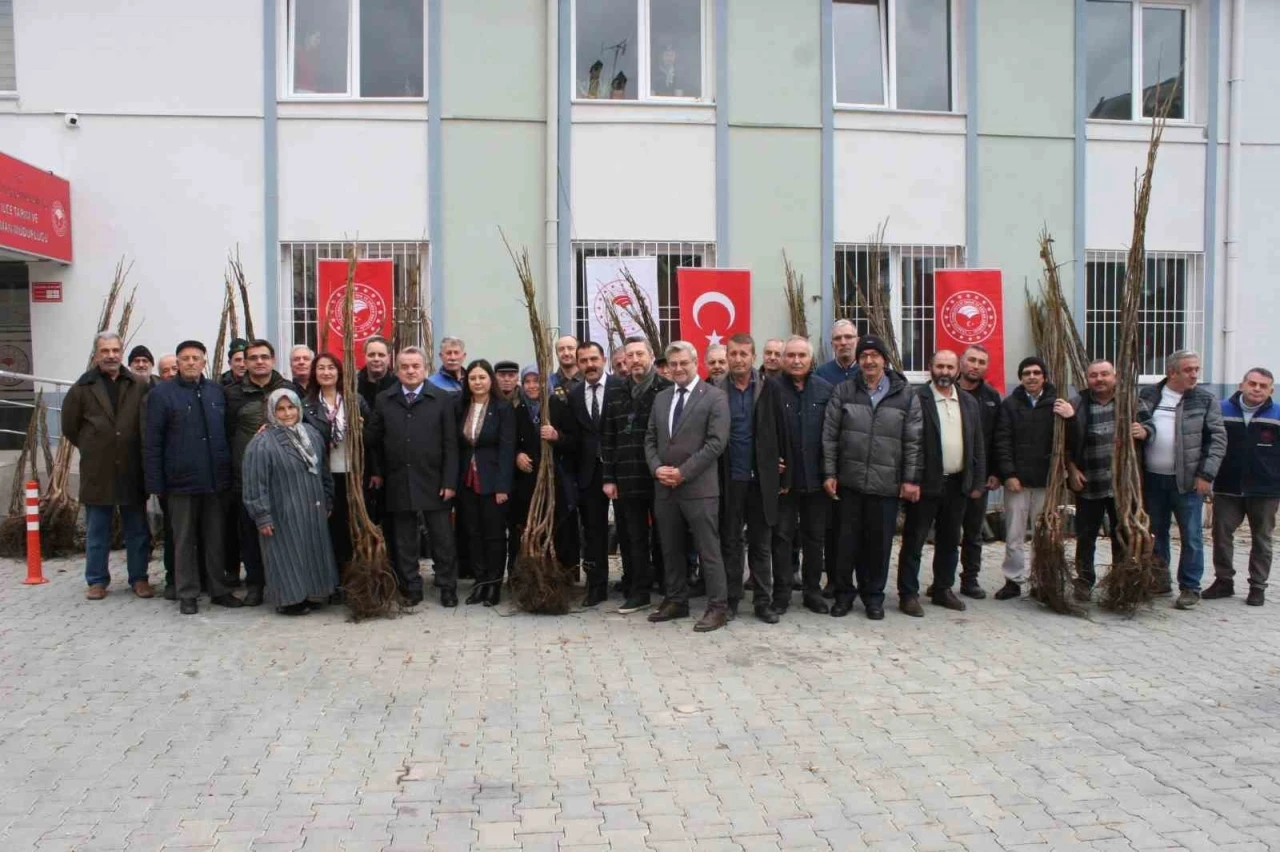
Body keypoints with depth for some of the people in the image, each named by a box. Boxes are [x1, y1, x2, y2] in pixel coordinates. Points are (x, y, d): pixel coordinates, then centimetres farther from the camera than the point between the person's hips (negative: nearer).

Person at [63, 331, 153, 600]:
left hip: (132, 471, 0)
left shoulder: (141, 385, -1)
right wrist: (92, 448, 11)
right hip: (97, 472, 0)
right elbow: (69, 426, 10)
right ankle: (97, 580, 20)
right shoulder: (83, 388, 0)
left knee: (137, 530, 8)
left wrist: (134, 449, 4)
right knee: (97, 531, 9)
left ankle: (139, 578, 18)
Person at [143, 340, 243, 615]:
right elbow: (152, 442, -4)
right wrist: (155, 483, -9)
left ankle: (219, 590, 20)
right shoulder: (161, 393, -3)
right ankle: (187, 594, 15)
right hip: (181, 481, -3)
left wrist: (229, 471, 9)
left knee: (216, 539, 10)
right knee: (184, 540, 7)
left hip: (216, 479, 3)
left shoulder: (216, 391, 9)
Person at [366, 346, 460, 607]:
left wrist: (449, 481, -8)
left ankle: (447, 587, 16)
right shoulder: (383, 400, 5)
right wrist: (376, 471, 6)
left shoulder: (443, 399, -2)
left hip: (434, 481, -2)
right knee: (403, 541, 8)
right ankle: (411, 588, 19)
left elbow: (450, 443, -4)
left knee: (442, 538, 5)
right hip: (397, 482, 2)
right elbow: (372, 439, 11)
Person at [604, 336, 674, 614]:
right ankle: (639, 592, 17)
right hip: (628, 480, 4)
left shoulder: (668, 390, -4)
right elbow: (607, 440, 11)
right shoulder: (616, 396, 12)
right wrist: (608, 477, 6)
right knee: (635, 538, 9)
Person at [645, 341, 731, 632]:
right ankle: (676, 601, 25)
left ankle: (717, 607, 6)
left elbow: (716, 442, -13)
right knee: (670, 549, 13)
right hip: (664, 487, 6)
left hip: (698, 487, -6)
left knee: (708, 550, -2)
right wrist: (657, 468, -4)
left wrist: (683, 472, -15)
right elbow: (650, 439, 15)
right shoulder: (661, 398, 15)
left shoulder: (715, 397, -5)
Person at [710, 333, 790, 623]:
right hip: (729, 479, 0)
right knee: (730, 542, 8)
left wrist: (784, 476, 1)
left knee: (761, 544, 8)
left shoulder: (768, 389, 1)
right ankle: (730, 600, 17)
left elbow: (781, 433, 2)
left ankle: (763, 602, 17)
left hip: (762, 478, 0)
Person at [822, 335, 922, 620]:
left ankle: (874, 595, 23)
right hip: (849, 481, 0)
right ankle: (844, 591, 22)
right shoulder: (843, 391, 3)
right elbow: (830, 435, 3)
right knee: (847, 540, 7)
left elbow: (914, 441, 1)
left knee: (880, 542, 8)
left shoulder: (905, 395, 2)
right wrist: (829, 473, -2)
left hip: (887, 484, 0)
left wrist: (911, 479, -4)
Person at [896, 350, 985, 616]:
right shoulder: (917, 399, -8)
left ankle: (942, 589, 28)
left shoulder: (969, 403, 10)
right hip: (926, 484, -6)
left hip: (957, 484, 6)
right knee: (913, 541, 1)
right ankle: (908, 594, 9)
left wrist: (978, 482, 7)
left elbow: (977, 446, 12)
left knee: (949, 542, 15)